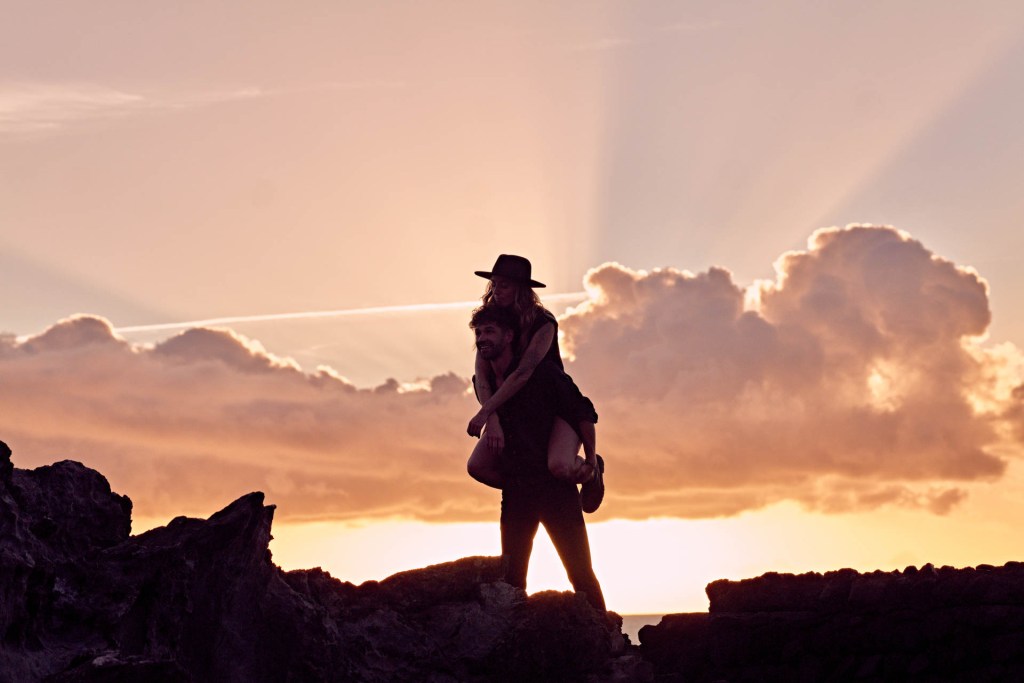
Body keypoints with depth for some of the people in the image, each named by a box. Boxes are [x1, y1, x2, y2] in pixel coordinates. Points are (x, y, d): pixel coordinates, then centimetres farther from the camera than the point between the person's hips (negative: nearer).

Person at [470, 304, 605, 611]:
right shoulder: (483, 382, 5)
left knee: (580, 573, -3)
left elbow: (584, 415, -5)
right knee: (511, 577, 4)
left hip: (555, 486, -5)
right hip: (515, 491, 5)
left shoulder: (541, 372, -9)